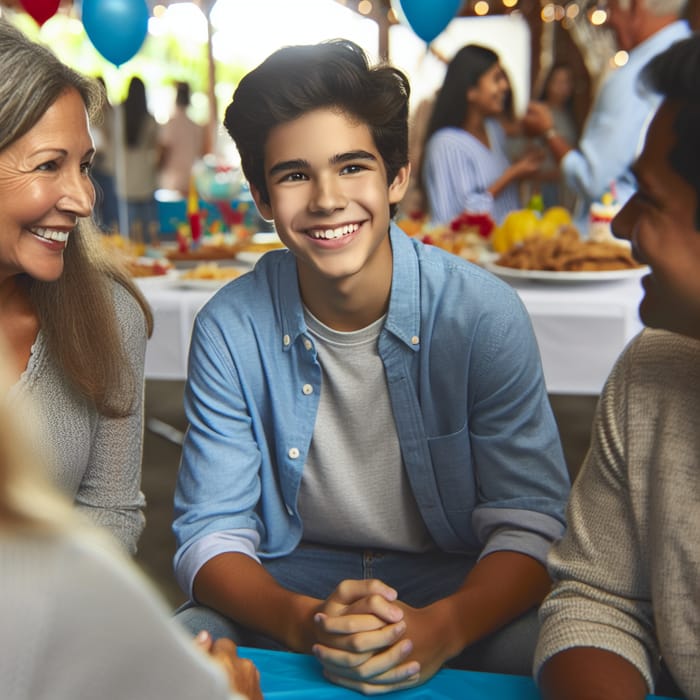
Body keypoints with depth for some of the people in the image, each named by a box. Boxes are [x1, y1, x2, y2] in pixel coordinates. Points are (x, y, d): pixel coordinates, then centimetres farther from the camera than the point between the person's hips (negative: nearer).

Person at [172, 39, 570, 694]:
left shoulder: (484, 314, -14)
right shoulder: (230, 329, -10)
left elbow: (528, 523, -13)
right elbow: (211, 532, -8)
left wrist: (443, 627, -33)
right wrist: (303, 622, -29)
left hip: (458, 588, -1)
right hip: (284, 588, 1)